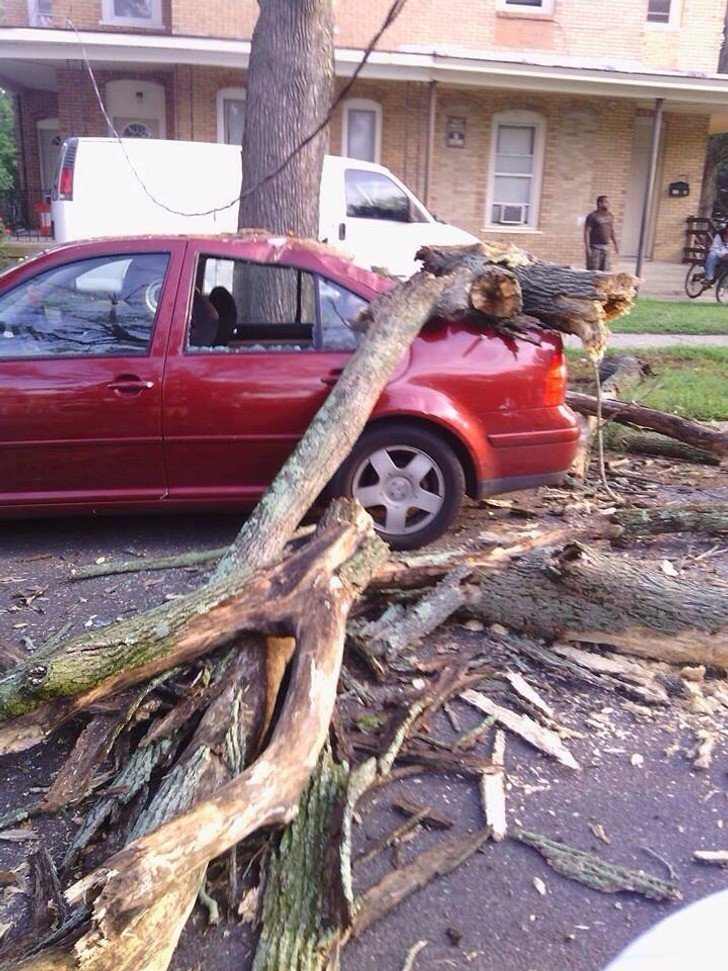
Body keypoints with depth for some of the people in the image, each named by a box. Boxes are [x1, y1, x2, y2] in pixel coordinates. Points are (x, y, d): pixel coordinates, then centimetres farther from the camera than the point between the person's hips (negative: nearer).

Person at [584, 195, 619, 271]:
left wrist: (616, 244, 17)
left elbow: (612, 231, 21)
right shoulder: (592, 216, -7)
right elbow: (587, 232, -11)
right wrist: (587, 247, -19)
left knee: (605, 270, 7)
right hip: (595, 247, -7)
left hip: (605, 247, 7)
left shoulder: (610, 216, 13)